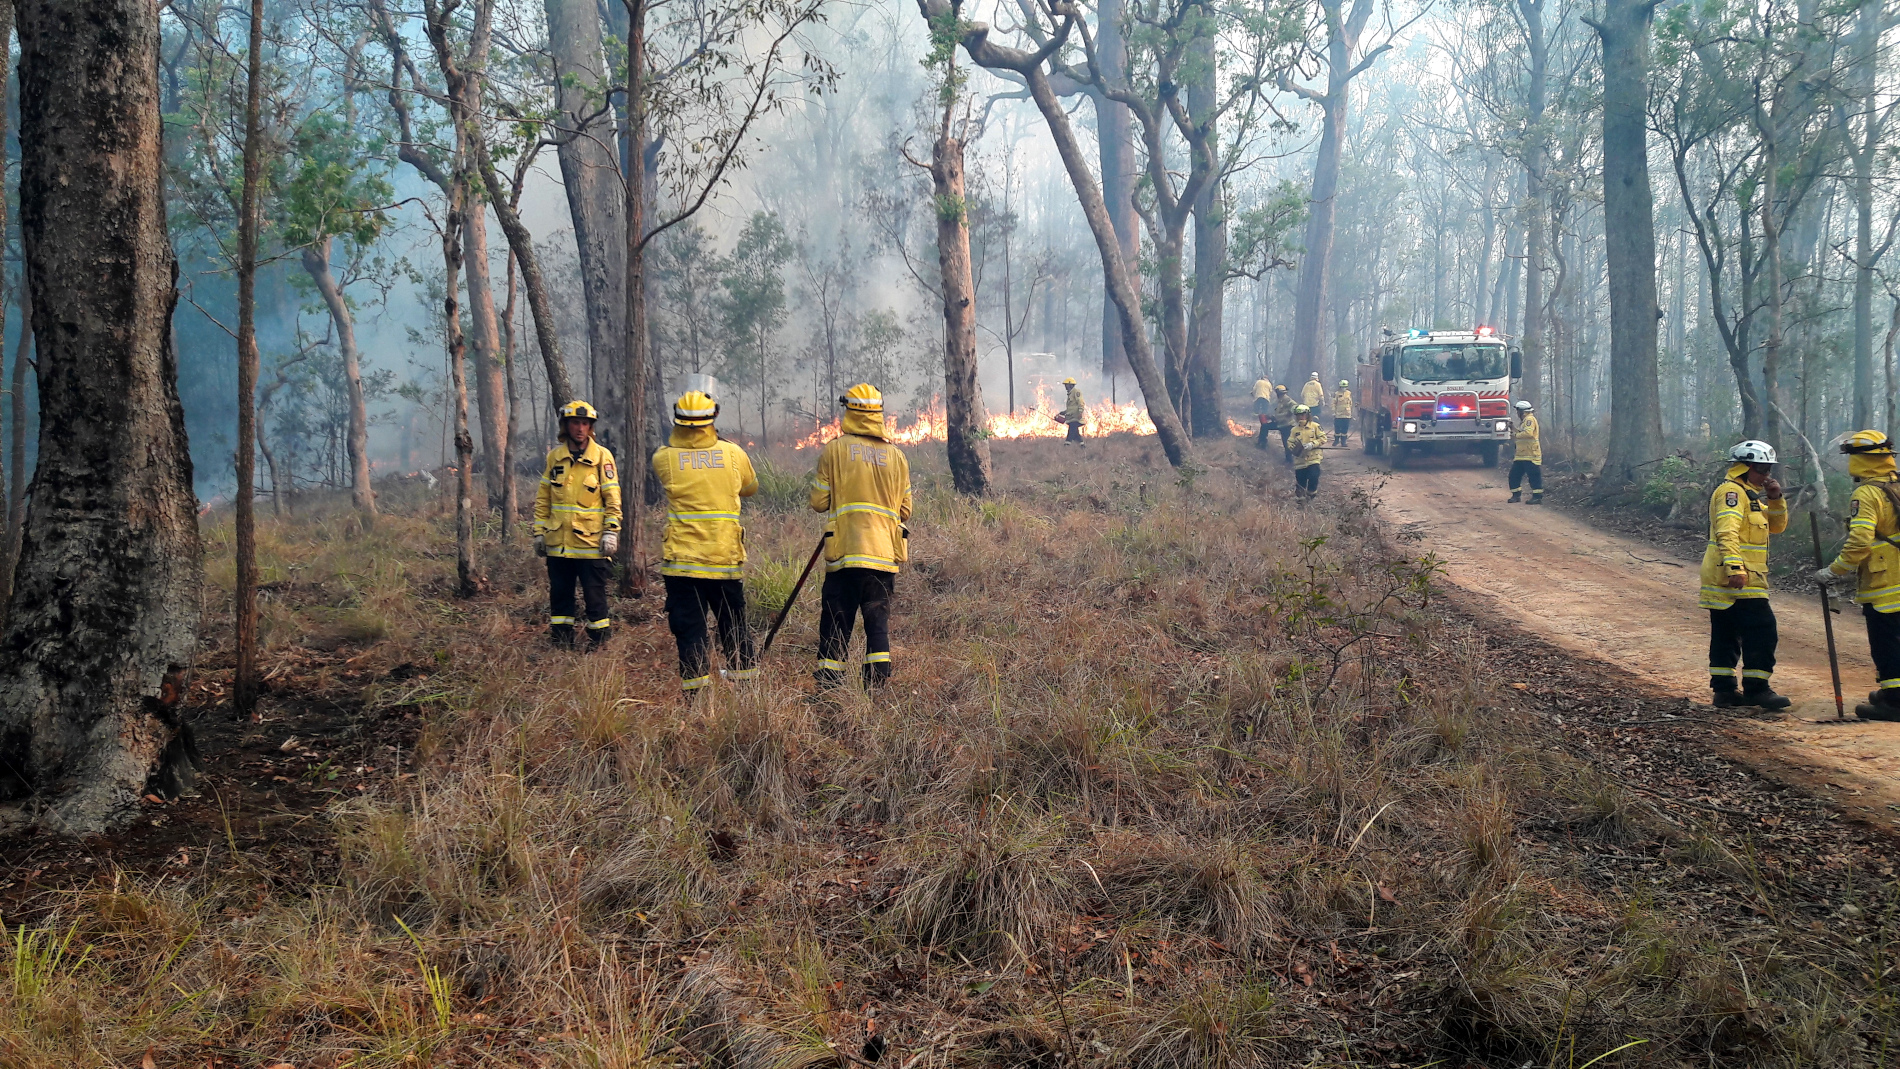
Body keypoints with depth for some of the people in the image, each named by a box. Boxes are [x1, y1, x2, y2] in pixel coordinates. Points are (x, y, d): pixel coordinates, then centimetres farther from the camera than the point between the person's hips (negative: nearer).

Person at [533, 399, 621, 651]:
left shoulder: (602, 456, -2)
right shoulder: (555, 456, 8)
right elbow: (542, 498, 13)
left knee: (595, 597, 1)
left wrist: (611, 532, -10)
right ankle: (560, 646, 20)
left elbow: (613, 498, -3)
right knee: (559, 595, 10)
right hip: (558, 542, 4)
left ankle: (598, 645, 11)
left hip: (591, 543, -4)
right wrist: (539, 532, 9)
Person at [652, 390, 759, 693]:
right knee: (733, 621, 17)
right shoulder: (733, 453, -2)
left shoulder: (663, 458, -8)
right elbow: (750, 487, 15)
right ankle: (743, 674, 23)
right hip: (726, 556, 2)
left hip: (682, 558, -2)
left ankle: (695, 685, -1)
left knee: (688, 625, 3)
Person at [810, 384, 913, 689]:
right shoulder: (897, 456, 6)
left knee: (836, 622, 4)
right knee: (878, 620, 6)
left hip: (844, 552, -2)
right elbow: (905, 510, 11)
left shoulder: (834, 450, -3)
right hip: (885, 555, 2)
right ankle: (877, 684, -1)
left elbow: (819, 502, 0)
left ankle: (829, 685, 4)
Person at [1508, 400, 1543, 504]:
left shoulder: (1530, 419, -10)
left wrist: (1516, 436, -17)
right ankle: (1516, 495, 17)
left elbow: (1528, 433, -25)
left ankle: (1538, 497, -8)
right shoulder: (1524, 421, 23)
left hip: (1530, 455, -11)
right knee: (1514, 475, 10)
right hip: (1521, 455, 11)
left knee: (1534, 476, -9)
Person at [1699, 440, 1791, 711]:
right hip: (1737, 579, -11)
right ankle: (1756, 688, -6)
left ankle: (1723, 689, 14)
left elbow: (1777, 526, 23)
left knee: (1727, 635, 11)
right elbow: (1727, 532, -23)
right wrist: (1736, 568, -32)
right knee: (1761, 630, -9)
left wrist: (1775, 499, 6)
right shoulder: (1731, 491, -11)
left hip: (1728, 579, 11)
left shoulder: (1750, 494, 22)